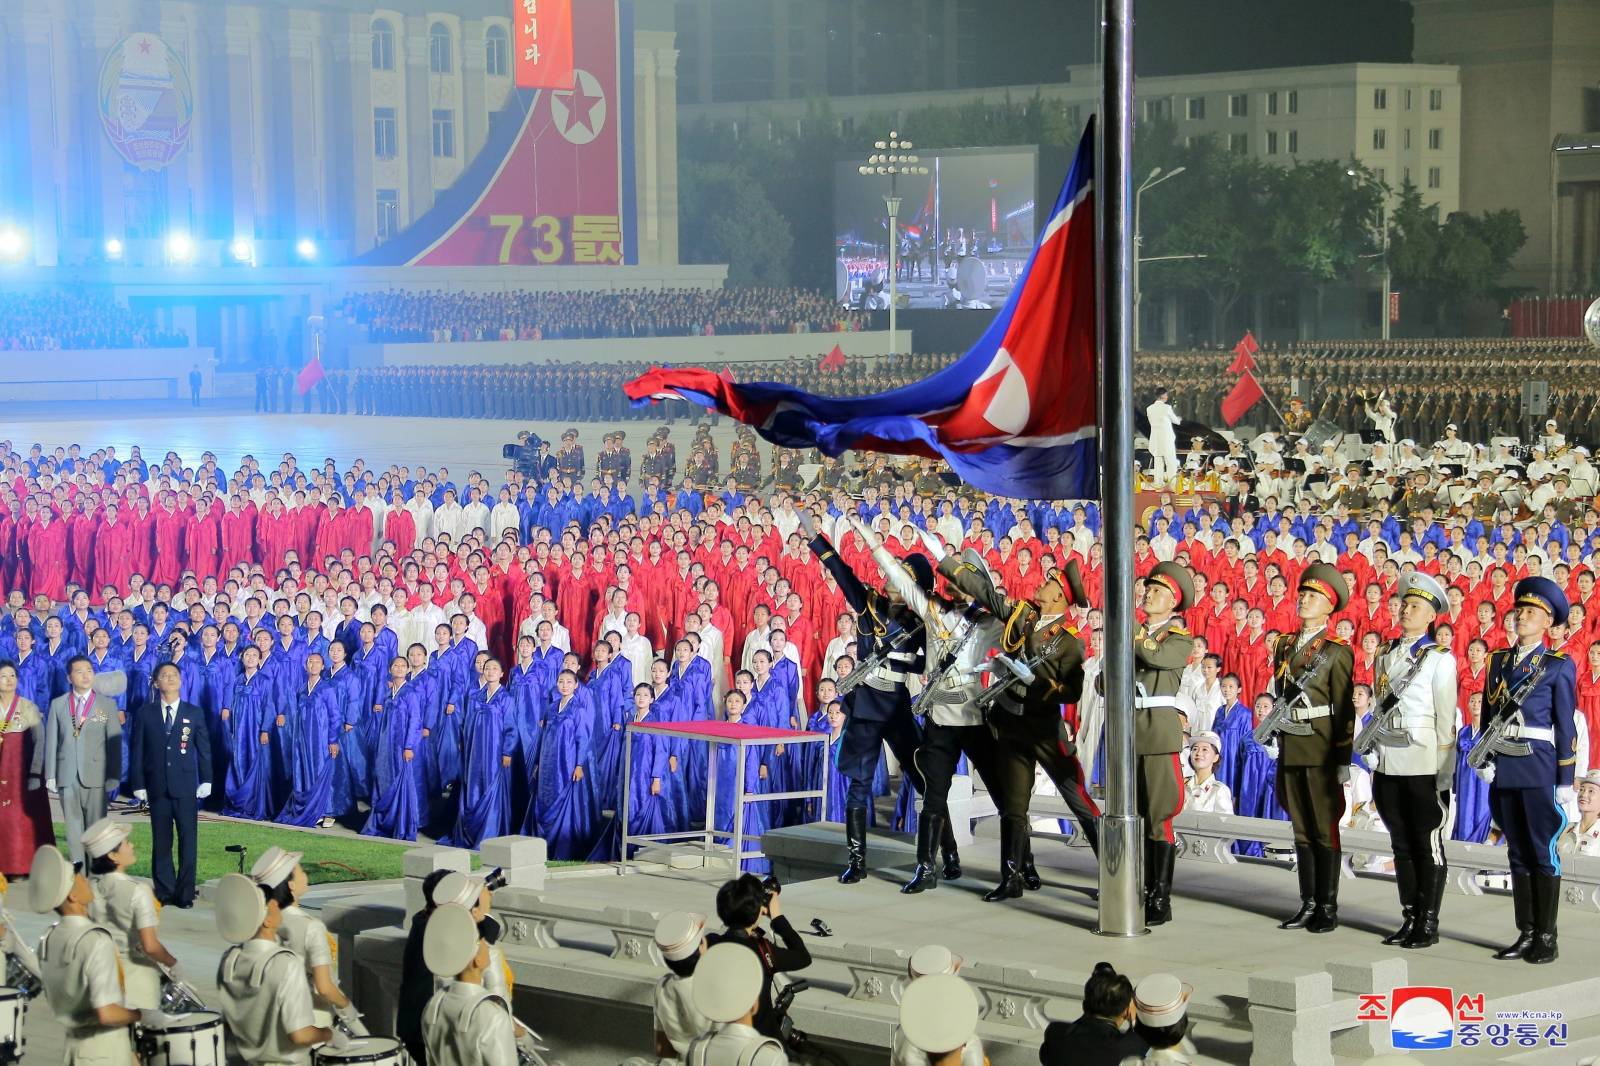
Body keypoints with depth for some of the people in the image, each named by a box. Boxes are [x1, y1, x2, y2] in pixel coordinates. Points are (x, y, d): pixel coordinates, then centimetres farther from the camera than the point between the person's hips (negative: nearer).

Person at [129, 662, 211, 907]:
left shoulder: (194, 713, 8)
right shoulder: (144, 714, 7)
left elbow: (204, 748, 10)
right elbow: (136, 751, 5)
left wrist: (206, 780, 4)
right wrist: (138, 784, 0)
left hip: (185, 785, 0)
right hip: (157, 785, 0)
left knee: (188, 839, -3)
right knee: (161, 841, 3)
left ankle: (185, 893, 2)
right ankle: (164, 891, 10)